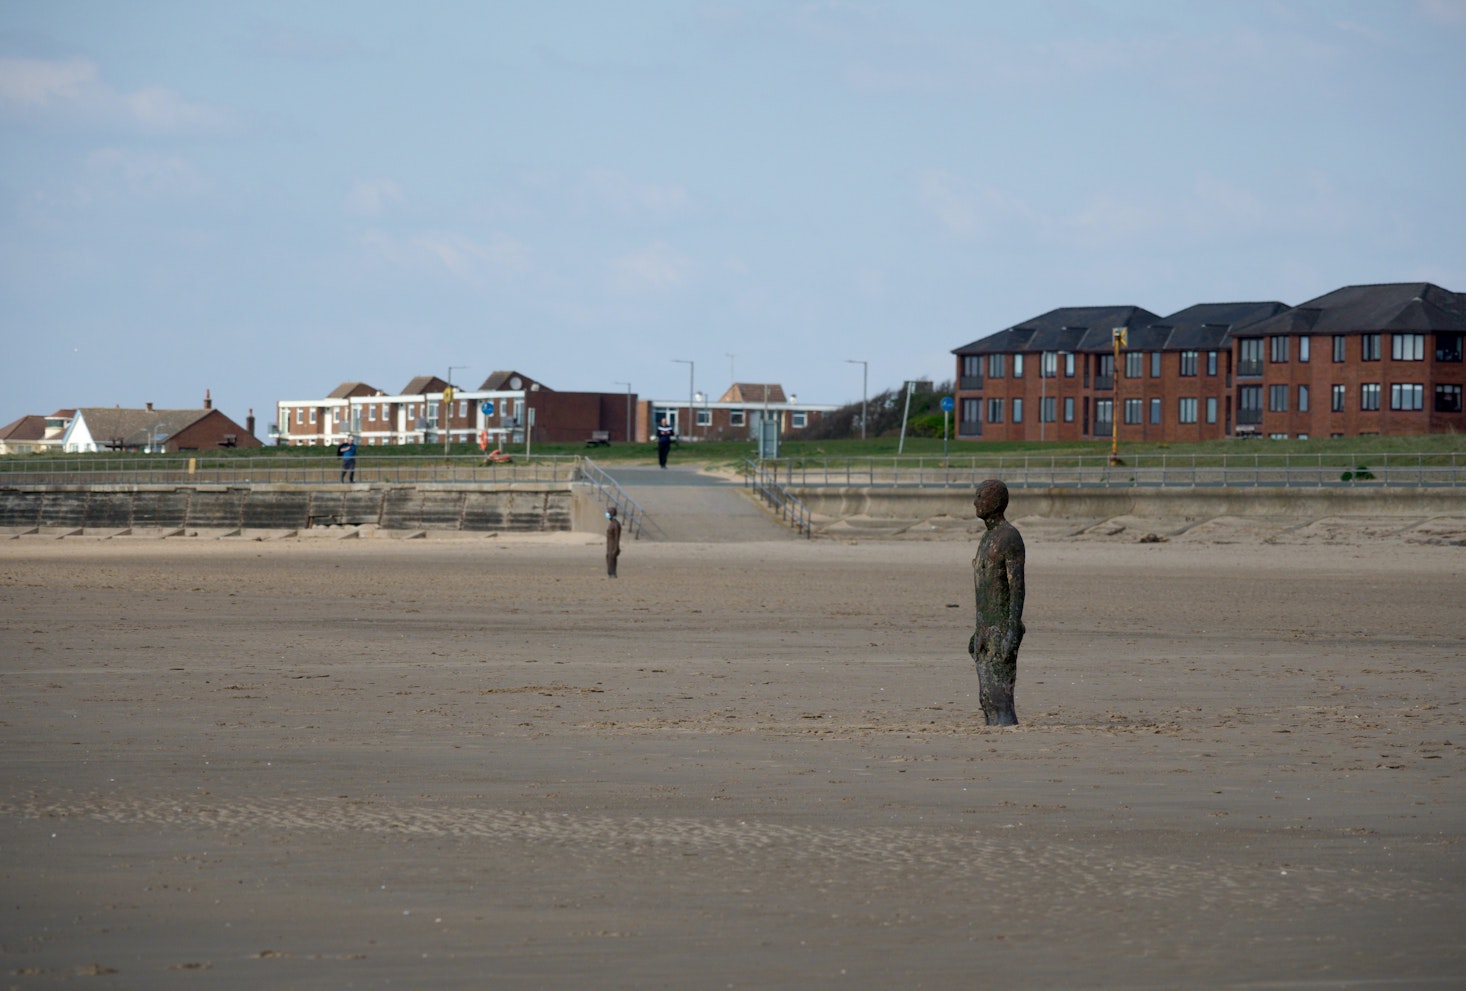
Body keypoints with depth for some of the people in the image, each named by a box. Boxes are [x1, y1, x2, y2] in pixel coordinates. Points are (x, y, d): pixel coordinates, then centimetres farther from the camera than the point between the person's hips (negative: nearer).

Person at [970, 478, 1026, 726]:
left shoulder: (1011, 538, -14)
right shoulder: (988, 538, 17)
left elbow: (1017, 588, -20)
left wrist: (1012, 633, -26)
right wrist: (978, 632, 24)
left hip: (1002, 630, -10)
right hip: (987, 631, 10)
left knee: (999, 697, -12)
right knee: (987, 698, 8)